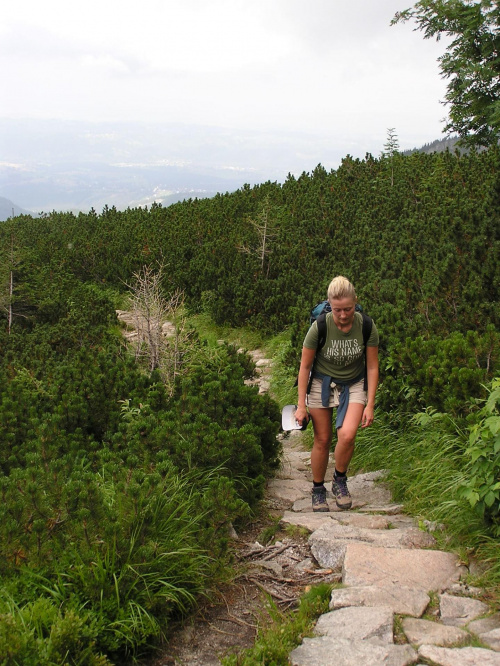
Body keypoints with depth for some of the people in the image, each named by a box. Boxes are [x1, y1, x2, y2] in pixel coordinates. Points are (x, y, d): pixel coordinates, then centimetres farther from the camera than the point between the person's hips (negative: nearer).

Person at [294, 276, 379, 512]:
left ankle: (340, 481, 7)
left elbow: (372, 367, -7)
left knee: (347, 435, -20)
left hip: (353, 385, 1)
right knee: (322, 440, 3)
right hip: (322, 384, -1)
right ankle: (318, 490, 25)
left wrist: (370, 405, -8)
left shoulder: (367, 327, -18)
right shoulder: (320, 327, -22)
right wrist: (301, 405, -9)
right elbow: (305, 366, -11)